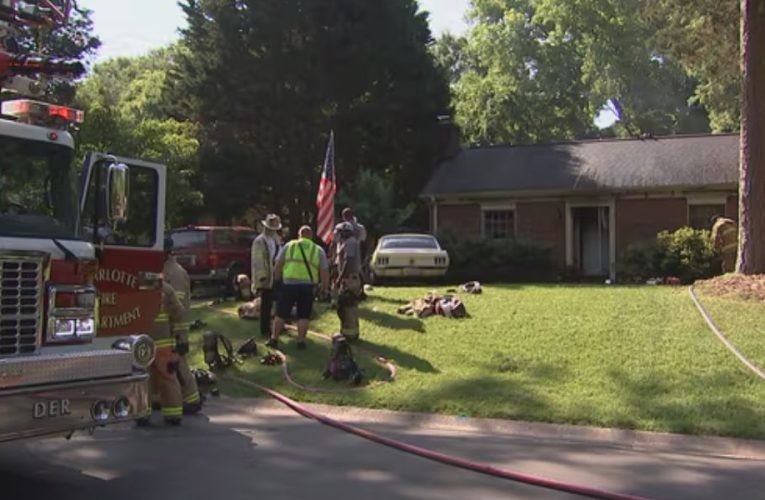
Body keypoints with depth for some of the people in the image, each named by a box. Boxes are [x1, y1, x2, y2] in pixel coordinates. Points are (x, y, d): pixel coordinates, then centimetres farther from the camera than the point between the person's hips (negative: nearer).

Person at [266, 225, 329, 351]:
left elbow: (278, 265, 8)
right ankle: (301, 341, 10)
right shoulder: (318, 250, 11)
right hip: (308, 285, 0)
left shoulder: (288, 246, 10)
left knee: (281, 313, 10)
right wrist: (325, 286, 15)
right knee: (304, 316, 10)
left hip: (289, 283, 0)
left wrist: (277, 279, 20)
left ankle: (274, 339, 15)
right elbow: (324, 271, 6)